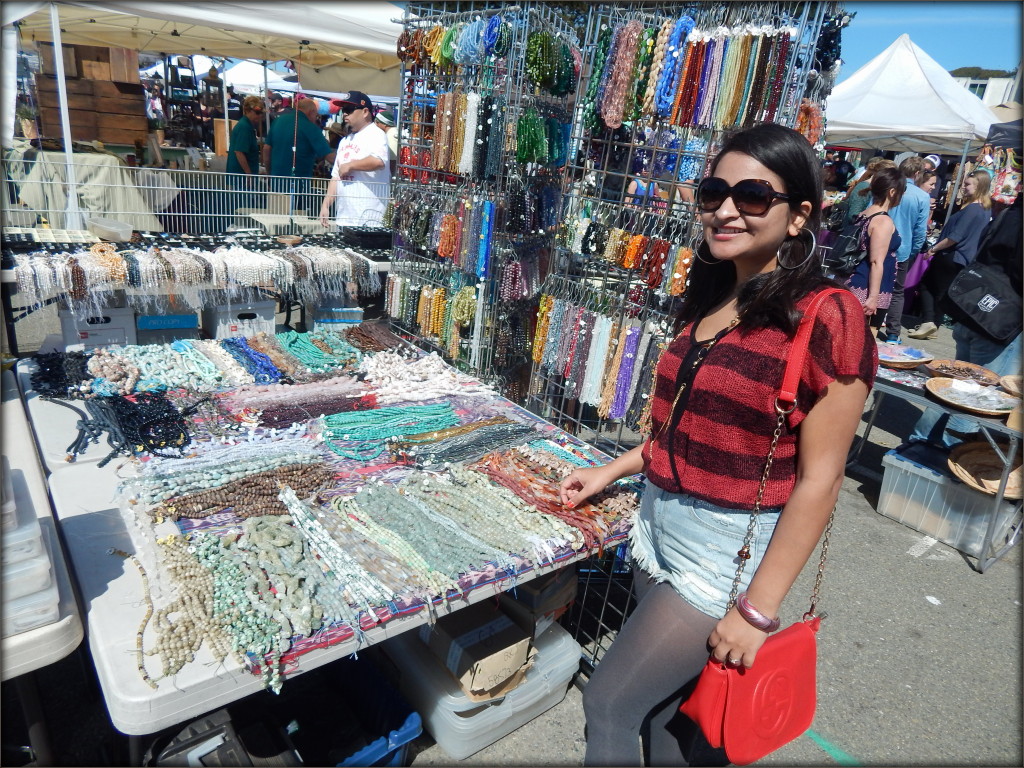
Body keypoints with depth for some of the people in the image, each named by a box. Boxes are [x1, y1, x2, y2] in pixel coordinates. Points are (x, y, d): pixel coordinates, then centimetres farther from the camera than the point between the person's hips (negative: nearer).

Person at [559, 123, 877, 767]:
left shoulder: (825, 317, -18)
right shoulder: (710, 301, 5)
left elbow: (818, 481, -17)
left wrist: (758, 610, -15)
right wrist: (612, 470, 12)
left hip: (729, 555, -7)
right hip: (660, 531, 7)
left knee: (609, 702, 3)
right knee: (663, 704, 21)